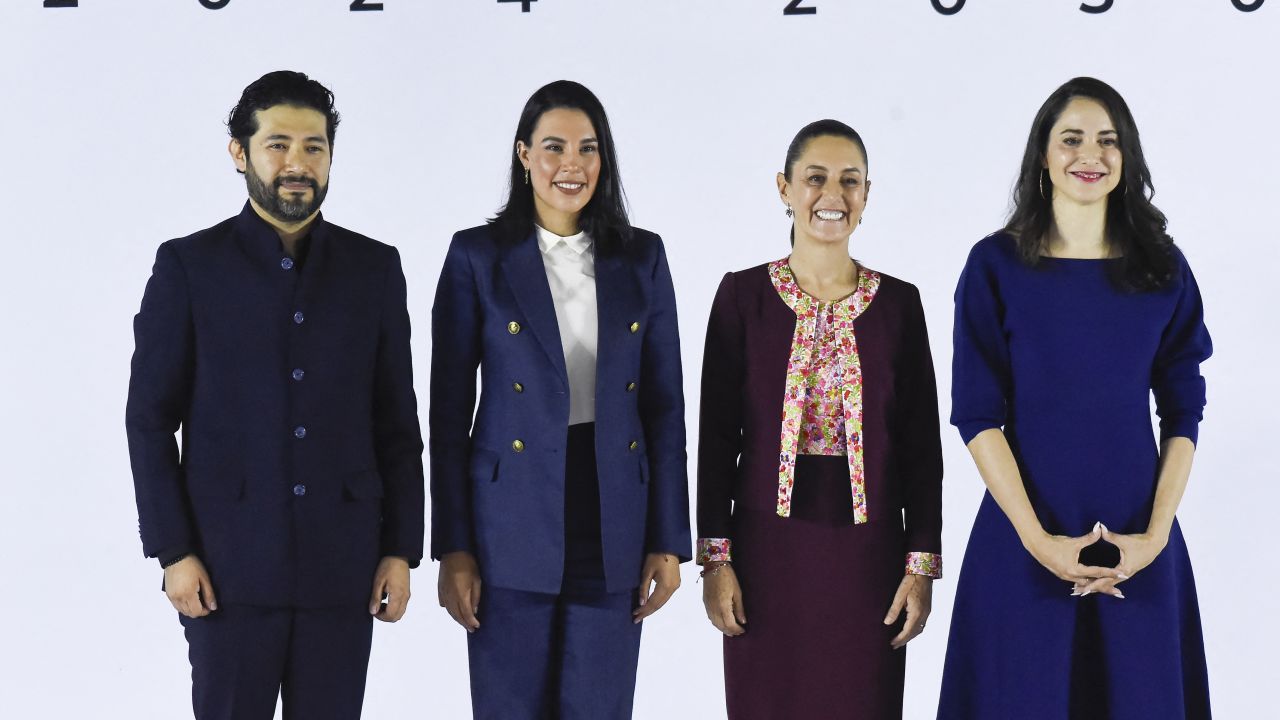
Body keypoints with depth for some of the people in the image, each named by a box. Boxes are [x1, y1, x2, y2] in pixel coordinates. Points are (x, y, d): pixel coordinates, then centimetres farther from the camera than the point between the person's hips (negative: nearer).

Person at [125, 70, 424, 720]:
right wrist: (173, 551, -6)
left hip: (343, 568, 2)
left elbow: (398, 423, 8)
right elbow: (149, 421, 0)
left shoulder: (374, 269, 7)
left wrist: (401, 549, 3)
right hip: (228, 568, -2)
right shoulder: (188, 266, 1)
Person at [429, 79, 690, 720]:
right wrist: (452, 547, -5)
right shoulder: (478, 257, -1)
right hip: (512, 529, -2)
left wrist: (668, 542, 2)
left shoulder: (642, 258, 6)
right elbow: (449, 413, 0)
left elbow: (665, 407, 7)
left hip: (612, 533, 2)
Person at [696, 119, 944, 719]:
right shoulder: (742, 294, 0)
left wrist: (922, 563, -2)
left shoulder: (898, 303, 3)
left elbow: (920, 445, 4)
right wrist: (715, 557, -4)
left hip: (866, 551, 1)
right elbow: (717, 437, 1)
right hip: (768, 546, -1)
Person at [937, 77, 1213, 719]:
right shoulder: (996, 266, -3)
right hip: (1024, 537, -2)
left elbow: (1182, 415, 4)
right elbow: (977, 415, -6)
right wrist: (1038, 540, -13)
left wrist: (1155, 535, -8)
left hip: (1139, 546, 2)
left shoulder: (1163, 270, 4)